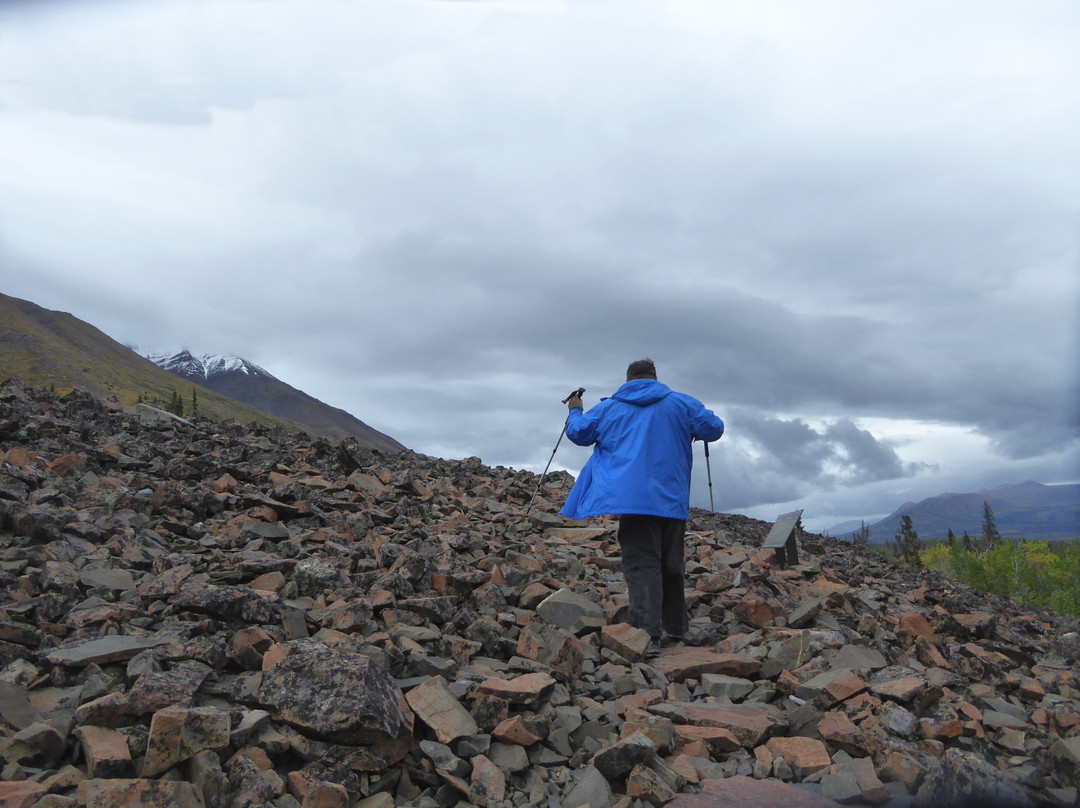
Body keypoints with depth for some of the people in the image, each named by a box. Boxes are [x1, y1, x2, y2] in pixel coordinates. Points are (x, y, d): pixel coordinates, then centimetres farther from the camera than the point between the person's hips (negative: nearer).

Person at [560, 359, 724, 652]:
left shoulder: (609, 408, 11)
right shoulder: (681, 404, 11)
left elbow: (577, 432, 19)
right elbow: (714, 429, 10)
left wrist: (575, 411, 39)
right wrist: (693, 430, 32)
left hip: (633, 500, -2)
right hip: (672, 501, 2)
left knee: (641, 565, -8)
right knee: (671, 565, 15)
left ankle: (648, 633, -19)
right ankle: (675, 629, 24)